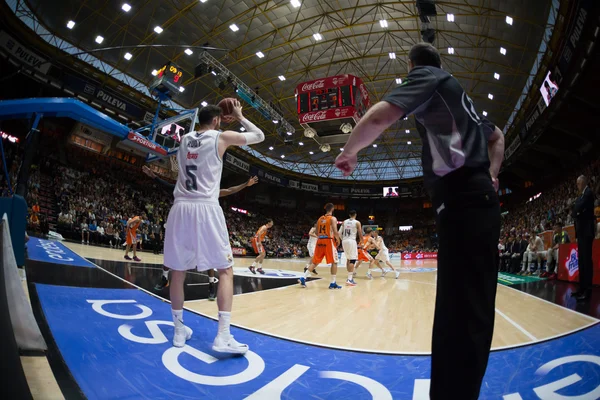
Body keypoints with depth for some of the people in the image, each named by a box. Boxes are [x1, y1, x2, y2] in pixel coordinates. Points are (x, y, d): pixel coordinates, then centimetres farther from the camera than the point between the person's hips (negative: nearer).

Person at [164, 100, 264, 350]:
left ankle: (179, 331, 25)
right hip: (206, 208, -5)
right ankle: (223, 336, -4)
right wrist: (239, 117, 28)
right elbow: (259, 136, 16)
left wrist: (216, 124, 42)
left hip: (180, 208, 5)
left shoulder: (185, 139, 19)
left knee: (178, 271, 15)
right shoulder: (222, 137, 5)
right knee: (225, 271, 3)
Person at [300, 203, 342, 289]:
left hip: (320, 241, 6)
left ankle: (303, 278, 4)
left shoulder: (320, 219, 15)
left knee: (315, 262, 12)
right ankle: (333, 283, 4)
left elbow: (316, 232, 15)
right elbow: (335, 232, -14)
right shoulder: (333, 218, -5)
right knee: (334, 262, 5)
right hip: (329, 241, -6)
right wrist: (338, 240, -1)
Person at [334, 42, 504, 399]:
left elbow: (380, 117, -17)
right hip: (476, 199, 9)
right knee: (466, 309, 13)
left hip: (463, 201, -9)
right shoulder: (457, 92, 30)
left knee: (464, 315, -11)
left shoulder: (427, 76, 2)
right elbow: (497, 136, 39)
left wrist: (349, 152, 0)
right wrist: (490, 176, 24)